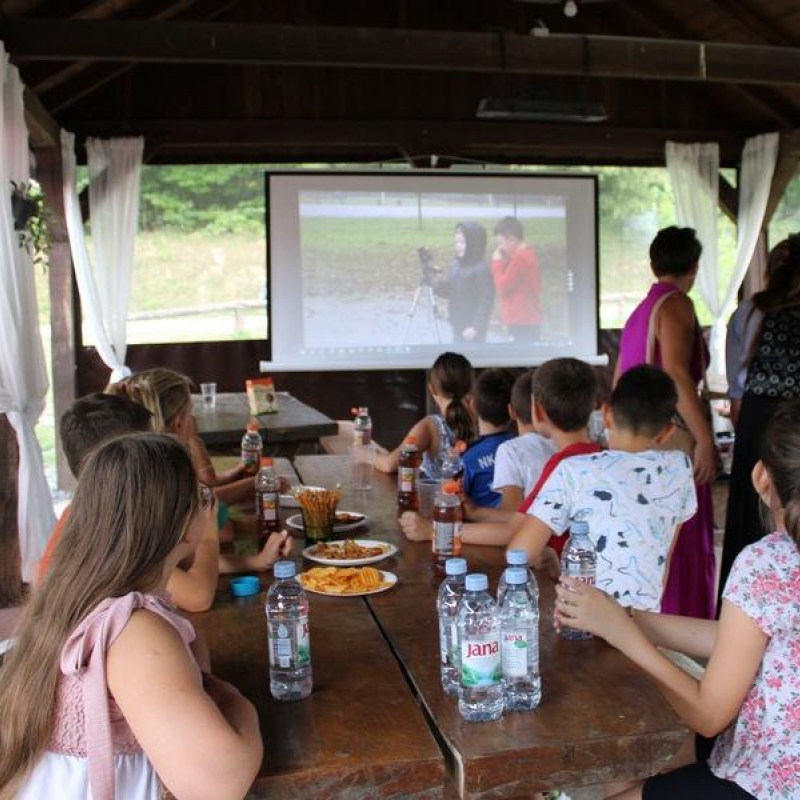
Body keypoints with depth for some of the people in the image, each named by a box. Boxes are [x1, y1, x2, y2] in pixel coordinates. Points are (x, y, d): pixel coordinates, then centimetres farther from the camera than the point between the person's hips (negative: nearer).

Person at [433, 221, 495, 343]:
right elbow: (448, 292, 13)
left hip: (471, 329, -8)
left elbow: (486, 302, -20)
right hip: (458, 326, 8)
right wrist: (440, 284, -8)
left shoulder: (481, 269, -17)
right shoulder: (456, 264, 7)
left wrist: (476, 327, -24)